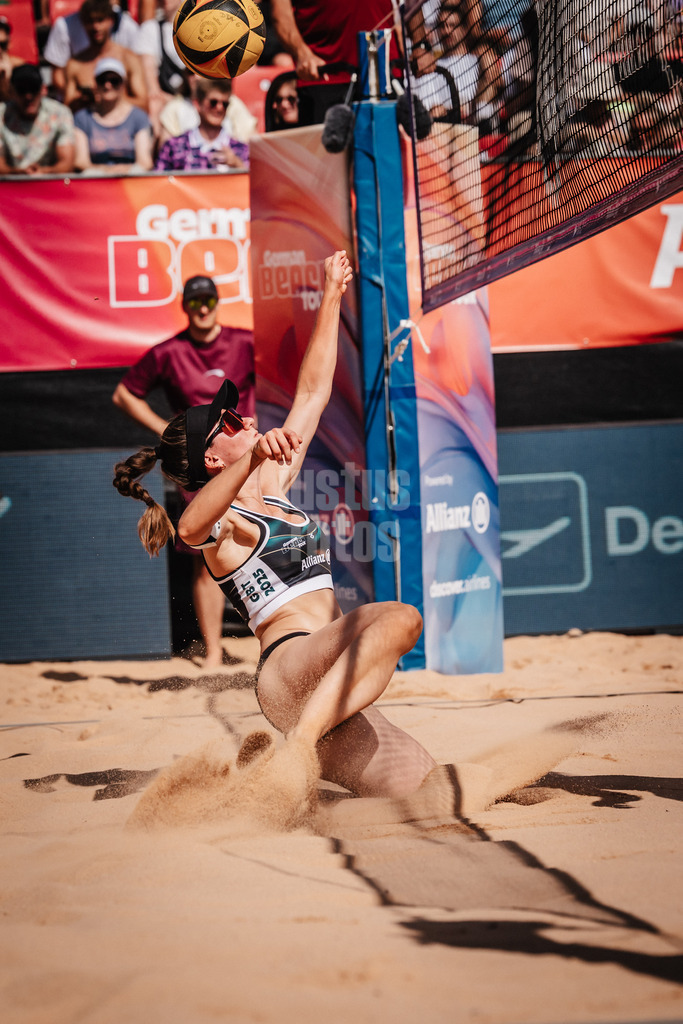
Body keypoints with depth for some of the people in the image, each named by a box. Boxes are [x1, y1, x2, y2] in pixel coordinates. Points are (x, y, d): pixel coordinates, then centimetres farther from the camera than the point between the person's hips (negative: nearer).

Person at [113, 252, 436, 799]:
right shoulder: (224, 524, -2)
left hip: (331, 689, 9)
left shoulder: (274, 487, 23)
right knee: (401, 616, -34)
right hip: (290, 666, -9)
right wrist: (254, 456, -45)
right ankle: (297, 751, -39)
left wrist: (333, 297, 32)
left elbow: (312, 392, 30)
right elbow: (191, 526, -29)